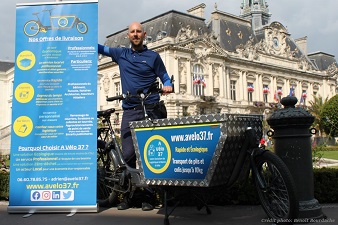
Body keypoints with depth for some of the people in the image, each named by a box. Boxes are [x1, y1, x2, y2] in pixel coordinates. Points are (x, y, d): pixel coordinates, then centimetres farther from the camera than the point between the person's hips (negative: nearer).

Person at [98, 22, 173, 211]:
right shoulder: (121, 54, 16)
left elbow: (165, 77, 9)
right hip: (130, 111, 2)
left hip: (151, 110, -2)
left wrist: (168, 86, -12)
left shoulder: (153, 56, 7)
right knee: (128, 153, -3)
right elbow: (100, 49, 22)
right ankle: (127, 195, 8)